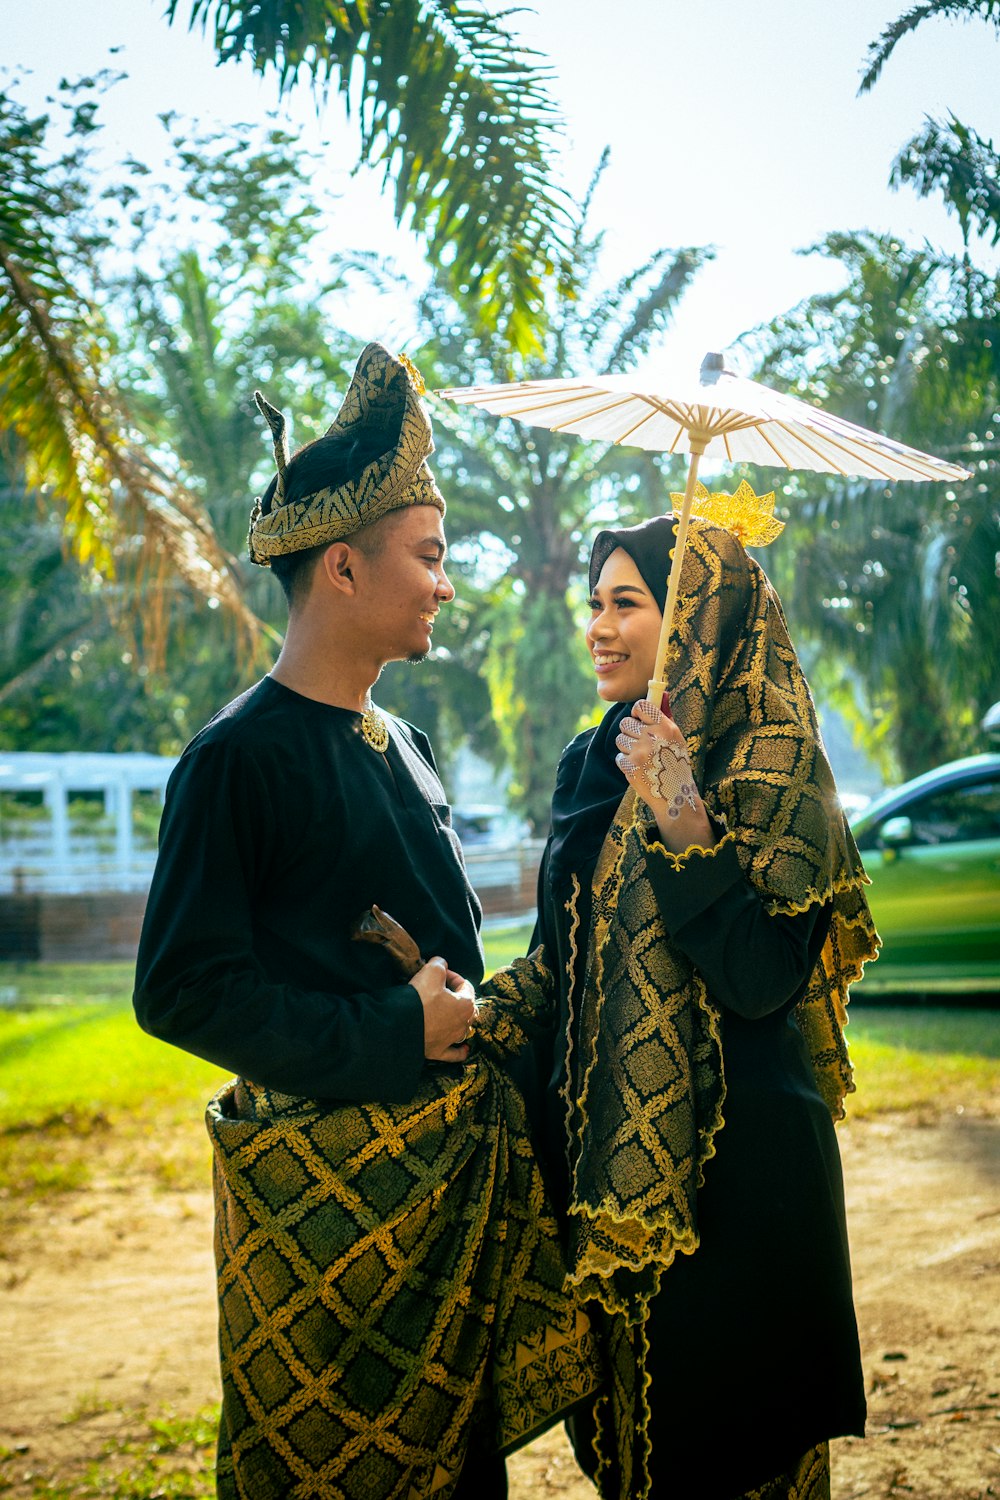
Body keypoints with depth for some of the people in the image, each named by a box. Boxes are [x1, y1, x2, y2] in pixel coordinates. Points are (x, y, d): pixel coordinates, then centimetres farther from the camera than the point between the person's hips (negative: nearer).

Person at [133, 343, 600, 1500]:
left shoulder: (398, 743, 11)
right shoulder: (241, 757, -15)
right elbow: (181, 989, -20)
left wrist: (481, 1021, 5)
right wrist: (392, 1037, -20)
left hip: (458, 1165, 8)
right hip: (325, 1178, -7)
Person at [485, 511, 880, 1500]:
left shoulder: (770, 762, -12)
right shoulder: (591, 764, 8)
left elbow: (762, 980, -23)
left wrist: (682, 823, -27)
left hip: (729, 1152, -7)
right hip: (603, 1142, 7)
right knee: (623, 1415, 17)